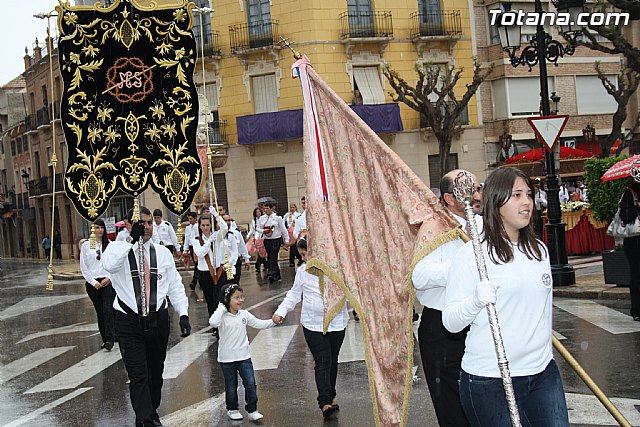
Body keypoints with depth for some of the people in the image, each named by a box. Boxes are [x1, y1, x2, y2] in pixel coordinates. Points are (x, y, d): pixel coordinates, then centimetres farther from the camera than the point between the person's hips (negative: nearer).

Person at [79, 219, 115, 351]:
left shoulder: (110, 244, 3)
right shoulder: (86, 245, 3)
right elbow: (83, 267, 3)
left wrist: (109, 278, -7)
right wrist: (93, 282, -4)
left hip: (108, 281, -1)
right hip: (92, 282, 1)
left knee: (108, 310, -12)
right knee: (99, 311, 5)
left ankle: (109, 339, -16)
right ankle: (105, 339, 12)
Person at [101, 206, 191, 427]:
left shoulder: (163, 253, 6)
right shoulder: (119, 249, -5)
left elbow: (175, 285, 8)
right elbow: (109, 264, -30)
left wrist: (183, 314, -2)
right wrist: (131, 238, -29)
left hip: (158, 319, 4)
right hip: (129, 322, -4)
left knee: (156, 371, 16)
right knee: (138, 375, -8)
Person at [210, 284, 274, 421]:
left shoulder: (244, 314, 1)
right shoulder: (222, 316, -15)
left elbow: (259, 324, 4)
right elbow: (213, 322, -36)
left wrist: (272, 321, -11)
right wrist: (222, 308, -27)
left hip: (244, 356, 4)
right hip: (227, 359, -3)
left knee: (250, 384, 0)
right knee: (231, 386, 12)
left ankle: (252, 410, 11)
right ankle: (232, 409, 31)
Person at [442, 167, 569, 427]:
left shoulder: (539, 250, 10)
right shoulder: (472, 253, -10)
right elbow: (450, 322, -12)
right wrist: (476, 301, -29)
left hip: (543, 373, 6)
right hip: (490, 379, -6)